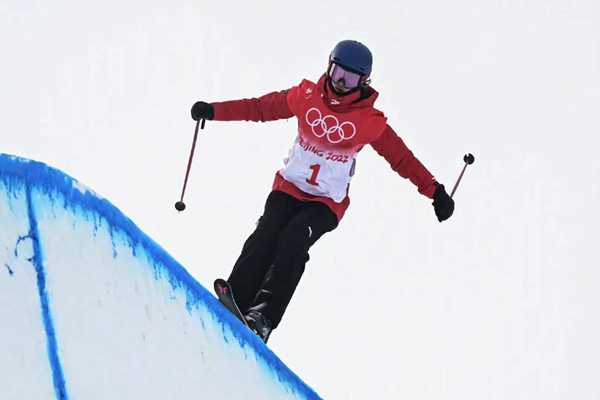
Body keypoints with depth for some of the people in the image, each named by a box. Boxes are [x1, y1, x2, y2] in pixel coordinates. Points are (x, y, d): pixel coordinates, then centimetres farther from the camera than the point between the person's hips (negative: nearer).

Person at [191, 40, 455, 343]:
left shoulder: (369, 122, -6)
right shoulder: (307, 97, 0)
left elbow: (401, 157, -1)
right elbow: (260, 108, 8)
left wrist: (434, 191, -8)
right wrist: (213, 111, 5)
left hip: (326, 203, -2)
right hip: (288, 188, 2)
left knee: (293, 242, -27)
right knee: (266, 237, -22)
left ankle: (263, 317, -37)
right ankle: (232, 307, -28)